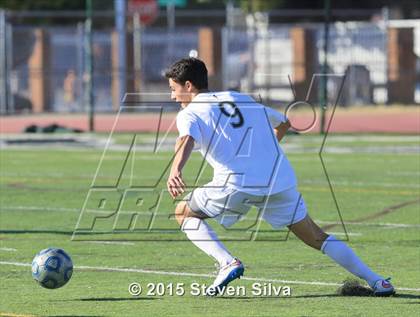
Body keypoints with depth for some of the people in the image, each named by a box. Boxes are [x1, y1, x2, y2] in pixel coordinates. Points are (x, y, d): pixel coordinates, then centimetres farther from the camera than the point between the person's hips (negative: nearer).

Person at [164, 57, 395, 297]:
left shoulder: (189, 114, 8)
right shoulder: (241, 98, 26)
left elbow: (187, 140, -17)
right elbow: (283, 123, 37)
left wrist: (175, 172, -35)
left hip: (237, 185, -5)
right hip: (281, 179, 5)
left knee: (184, 213, 16)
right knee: (317, 237, 17)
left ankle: (227, 262, -4)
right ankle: (376, 281, 8)